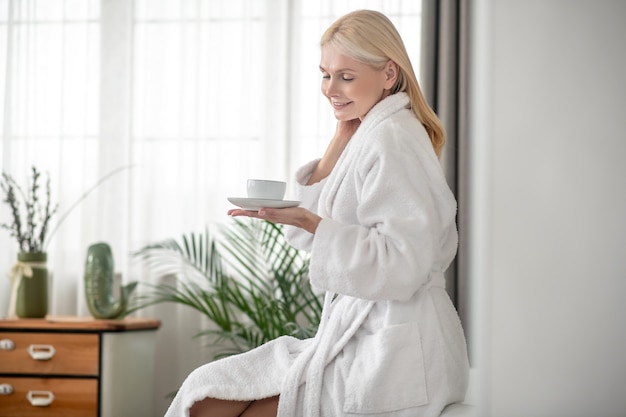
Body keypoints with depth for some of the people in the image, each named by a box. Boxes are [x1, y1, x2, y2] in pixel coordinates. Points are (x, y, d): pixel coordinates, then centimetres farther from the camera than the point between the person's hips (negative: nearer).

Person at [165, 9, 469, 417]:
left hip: (391, 351, -10)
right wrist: (342, 135, 7)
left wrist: (308, 222, -28)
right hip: (358, 334, 10)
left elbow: (400, 267, -23)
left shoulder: (392, 139, -15)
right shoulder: (369, 134, 16)